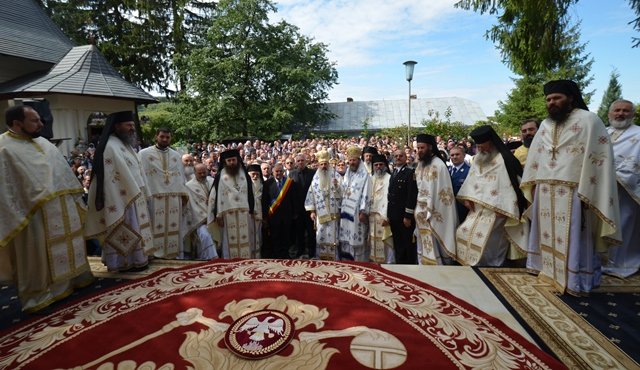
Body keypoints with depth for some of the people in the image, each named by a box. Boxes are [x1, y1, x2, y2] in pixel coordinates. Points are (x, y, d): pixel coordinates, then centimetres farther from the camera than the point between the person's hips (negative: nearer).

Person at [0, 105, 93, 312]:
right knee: (39, 255, 6)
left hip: (62, 211, 7)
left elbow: (64, 174, 16)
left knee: (66, 246, 19)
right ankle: (39, 294, 22)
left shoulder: (43, 143, 11)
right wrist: (19, 220, -19)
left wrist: (76, 200, 15)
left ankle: (72, 278, 36)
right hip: (35, 216, -7)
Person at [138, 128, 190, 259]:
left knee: (174, 228, 8)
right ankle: (154, 255, 9)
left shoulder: (177, 155, 14)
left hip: (174, 199, 3)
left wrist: (184, 194, 7)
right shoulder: (144, 154, 3)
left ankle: (175, 254, 16)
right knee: (156, 229, 1)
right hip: (153, 198, -3)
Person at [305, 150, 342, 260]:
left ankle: (333, 259, 9)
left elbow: (342, 192, -6)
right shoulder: (315, 178, 9)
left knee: (332, 236, -2)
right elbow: (311, 194, 9)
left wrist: (337, 186, -26)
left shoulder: (335, 176, 0)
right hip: (320, 213, 3)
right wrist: (312, 211, 4)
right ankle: (321, 258, 19)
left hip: (332, 213, -3)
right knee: (320, 237, 7)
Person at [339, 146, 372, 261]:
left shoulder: (364, 175, -7)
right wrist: (341, 208, 12)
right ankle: (346, 260, 21)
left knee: (357, 239, -1)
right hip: (346, 211, 6)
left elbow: (366, 194, -12)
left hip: (357, 213, -6)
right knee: (346, 238, 10)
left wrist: (363, 211, -17)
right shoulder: (346, 175, 14)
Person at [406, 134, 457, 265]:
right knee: (423, 250, 15)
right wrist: (410, 213, 13)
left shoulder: (438, 165, -13)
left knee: (434, 251, 1)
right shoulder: (420, 165, 10)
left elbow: (443, 193, -15)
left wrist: (431, 213, -15)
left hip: (434, 215, -7)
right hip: (421, 214, 7)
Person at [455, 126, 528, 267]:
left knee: (486, 241, -8)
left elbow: (510, 184, -14)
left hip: (496, 211, -7)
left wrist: (503, 209, -16)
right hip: (478, 208, 7)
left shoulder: (504, 160, -13)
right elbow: (471, 180, 12)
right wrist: (467, 198, -1)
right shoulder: (478, 159, 9)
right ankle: (470, 265, 17)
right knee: (463, 233, 4)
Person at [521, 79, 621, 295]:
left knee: (572, 237, 1)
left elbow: (598, 158, -10)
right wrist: (532, 185, 11)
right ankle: (549, 270, 25)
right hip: (545, 192, 6)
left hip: (572, 192, -6)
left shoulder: (588, 120, -4)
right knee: (548, 234, 12)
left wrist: (587, 193, -16)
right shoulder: (545, 125, 14)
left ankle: (573, 280, 13)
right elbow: (535, 156, 16)